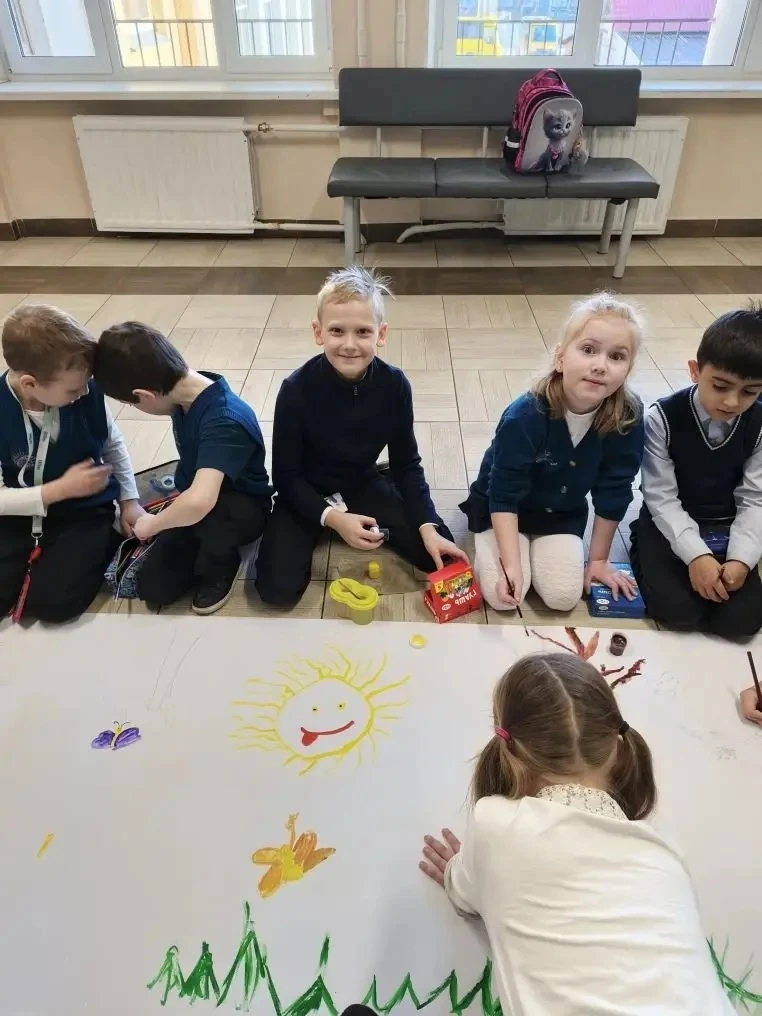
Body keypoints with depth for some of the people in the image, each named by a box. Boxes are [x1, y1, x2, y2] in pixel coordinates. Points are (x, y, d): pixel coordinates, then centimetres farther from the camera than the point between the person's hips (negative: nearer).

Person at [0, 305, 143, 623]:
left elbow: (114, 445, 5)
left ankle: (106, 541, 6)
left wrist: (129, 500, 2)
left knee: (51, 602, -18)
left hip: (82, 512, 0)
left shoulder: (88, 393, -16)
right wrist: (62, 489, -23)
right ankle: (39, 560, 13)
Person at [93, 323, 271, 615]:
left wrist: (154, 523, -30)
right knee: (153, 587, -9)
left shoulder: (225, 420, -36)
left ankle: (220, 569, -7)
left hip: (244, 508, -6)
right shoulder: (185, 393, -11)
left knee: (207, 512, -40)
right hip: (191, 506, 6)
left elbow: (199, 501, -49)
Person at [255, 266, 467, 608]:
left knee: (439, 556, -10)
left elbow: (407, 464, -7)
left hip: (365, 485, 3)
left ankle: (371, 527, 13)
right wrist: (332, 517, -29)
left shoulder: (394, 384, -17)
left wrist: (427, 527, -17)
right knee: (278, 589, -19)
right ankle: (321, 536, 10)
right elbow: (286, 475, -16)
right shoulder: (297, 389, -24)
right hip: (308, 494, -2)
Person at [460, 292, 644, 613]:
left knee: (564, 596, -12)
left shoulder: (628, 418, -23)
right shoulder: (525, 416, -33)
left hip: (563, 514, 3)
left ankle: (534, 548, 18)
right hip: (502, 509, -3)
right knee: (503, 596, -16)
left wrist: (598, 559, -1)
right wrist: (511, 565, -31)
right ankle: (488, 546, 15)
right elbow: (504, 497, -25)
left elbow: (612, 493, -10)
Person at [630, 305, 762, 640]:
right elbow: (661, 498, -15)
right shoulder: (662, 418, -17)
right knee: (677, 610, -21)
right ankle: (646, 556, 7)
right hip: (670, 525, -2)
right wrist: (695, 554, -25)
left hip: (726, 531, 3)